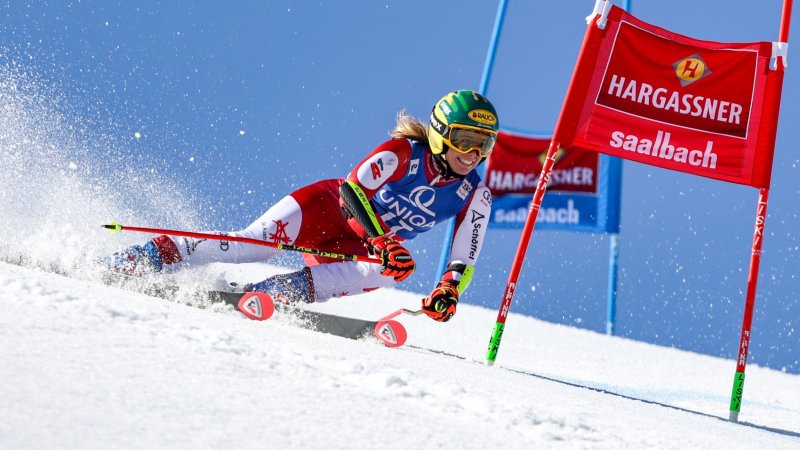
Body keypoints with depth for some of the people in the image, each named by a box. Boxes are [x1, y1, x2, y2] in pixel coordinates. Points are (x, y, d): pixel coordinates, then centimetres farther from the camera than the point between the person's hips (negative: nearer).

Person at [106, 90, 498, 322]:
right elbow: (352, 190, -29)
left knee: (392, 273, -32)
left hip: (362, 248, 4)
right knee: (255, 243, -29)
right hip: (329, 208, -4)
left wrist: (448, 289, -29)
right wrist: (383, 241, -42)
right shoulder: (403, 153, -20)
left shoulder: (475, 195, -8)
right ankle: (154, 255, -20)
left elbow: (465, 261, -7)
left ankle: (277, 292, -31)